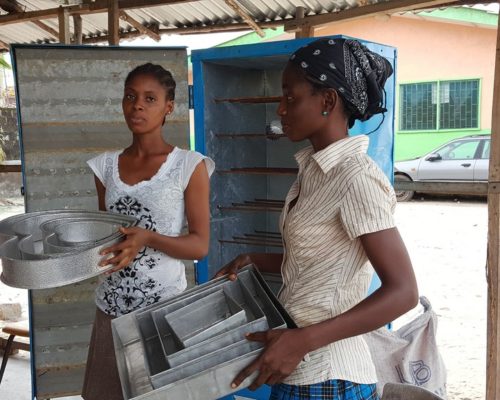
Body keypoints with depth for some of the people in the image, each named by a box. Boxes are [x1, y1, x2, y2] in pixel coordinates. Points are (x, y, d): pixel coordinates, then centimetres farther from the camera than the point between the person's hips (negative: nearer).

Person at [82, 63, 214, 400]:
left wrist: (148, 238, -25)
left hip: (164, 305, -4)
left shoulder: (190, 166, -7)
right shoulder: (107, 166, 7)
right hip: (112, 306, 4)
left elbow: (200, 245, -9)